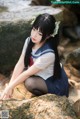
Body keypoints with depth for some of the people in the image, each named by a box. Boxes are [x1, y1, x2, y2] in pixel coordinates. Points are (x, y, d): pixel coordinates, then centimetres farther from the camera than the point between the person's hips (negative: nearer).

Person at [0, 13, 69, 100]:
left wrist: (10, 87, -19)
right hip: (41, 76, 8)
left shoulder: (48, 53, -34)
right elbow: (20, 64, -13)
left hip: (55, 83, -8)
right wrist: (10, 86, -19)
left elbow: (28, 73, -27)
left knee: (30, 83, -31)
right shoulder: (29, 41, -13)